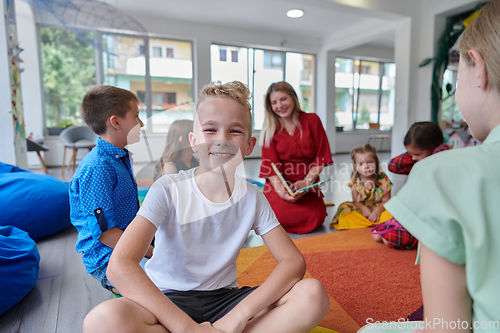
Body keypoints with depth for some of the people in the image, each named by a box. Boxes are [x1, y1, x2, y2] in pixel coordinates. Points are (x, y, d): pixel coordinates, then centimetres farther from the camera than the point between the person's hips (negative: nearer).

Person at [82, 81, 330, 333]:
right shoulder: (169, 189, -14)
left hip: (224, 298, 2)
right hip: (168, 301, -1)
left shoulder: (251, 197, -6)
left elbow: (294, 261, -11)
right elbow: (120, 265, -24)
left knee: (314, 295, -19)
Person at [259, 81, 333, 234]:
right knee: (280, 216, -27)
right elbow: (270, 163, -3)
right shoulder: (270, 129, 6)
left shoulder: (312, 120, 6)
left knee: (316, 218, -23)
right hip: (280, 184, 0)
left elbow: (321, 156, 2)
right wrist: (280, 189, -21)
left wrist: (307, 181, -12)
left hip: (307, 186, 1)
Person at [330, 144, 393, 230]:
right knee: (344, 207, -22)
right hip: (361, 209, 2)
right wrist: (364, 208, -24)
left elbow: (386, 200, -9)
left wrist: (378, 210, -28)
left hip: (379, 208, -2)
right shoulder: (355, 180, -6)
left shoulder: (383, 179, -10)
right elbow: (356, 200, -4)